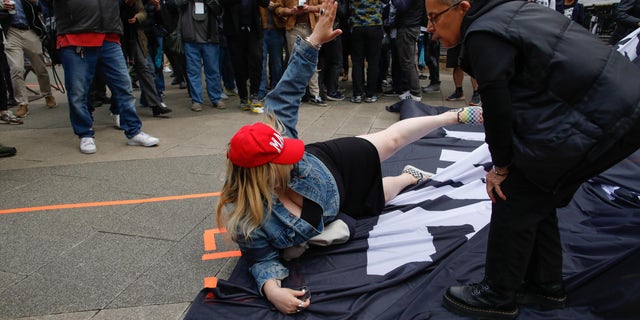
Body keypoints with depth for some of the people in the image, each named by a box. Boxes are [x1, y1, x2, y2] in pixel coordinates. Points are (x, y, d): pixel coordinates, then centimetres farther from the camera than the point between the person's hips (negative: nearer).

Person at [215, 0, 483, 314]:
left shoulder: (273, 137, -36)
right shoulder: (245, 220, -40)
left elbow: (286, 94, -32)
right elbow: (263, 259, -28)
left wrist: (314, 40, -40)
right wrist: (271, 289, -51)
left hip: (331, 163, 1)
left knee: (393, 137, 14)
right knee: (375, 198, 20)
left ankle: (453, 116, 43)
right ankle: (409, 177, 57)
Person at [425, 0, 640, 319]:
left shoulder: (483, 35, -14)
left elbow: (497, 107, -13)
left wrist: (501, 166, 0)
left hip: (599, 121, -10)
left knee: (514, 200, -1)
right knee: (536, 196, 18)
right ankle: (545, 286, 32)